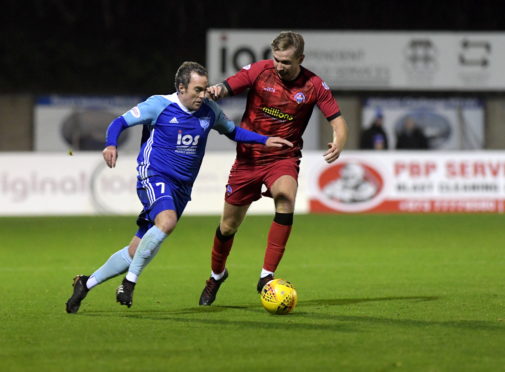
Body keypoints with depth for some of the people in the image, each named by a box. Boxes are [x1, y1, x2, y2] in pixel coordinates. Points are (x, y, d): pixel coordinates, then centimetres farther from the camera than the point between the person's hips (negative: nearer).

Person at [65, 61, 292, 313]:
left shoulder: (209, 111, 6)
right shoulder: (159, 105, -8)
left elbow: (232, 131, 23)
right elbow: (120, 122, -4)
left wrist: (265, 141, 11)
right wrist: (111, 145, -24)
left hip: (181, 187, 5)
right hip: (154, 177, -5)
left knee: (136, 252, 3)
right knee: (167, 220, -36)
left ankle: (87, 283, 20)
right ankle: (130, 282, -22)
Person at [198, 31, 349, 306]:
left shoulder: (313, 85, -9)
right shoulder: (259, 70, -10)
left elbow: (337, 119, -6)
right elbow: (226, 88, -11)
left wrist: (338, 143, -28)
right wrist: (216, 91, -36)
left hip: (283, 158, -1)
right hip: (248, 156, 1)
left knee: (285, 198, -33)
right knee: (228, 225, 8)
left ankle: (267, 276, -26)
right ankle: (216, 275, 39)